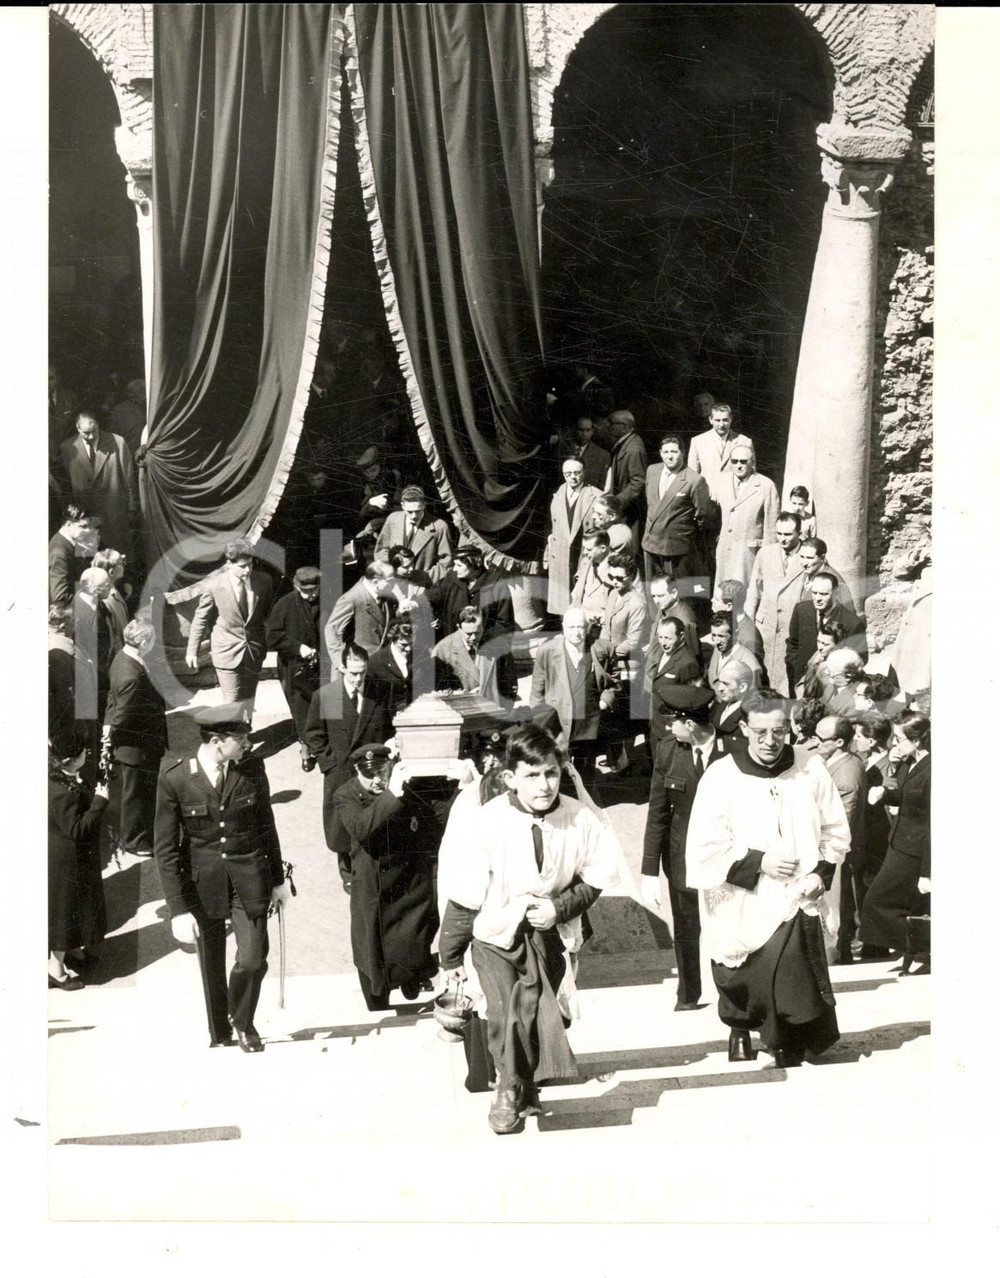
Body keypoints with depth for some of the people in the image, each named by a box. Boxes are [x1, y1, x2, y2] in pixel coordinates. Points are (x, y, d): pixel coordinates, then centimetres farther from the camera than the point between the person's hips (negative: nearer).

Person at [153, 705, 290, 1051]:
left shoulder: (252, 770, -6)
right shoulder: (174, 778, -14)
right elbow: (165, 849, -11)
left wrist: (278, 880, 12)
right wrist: (178, 909, -13)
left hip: (249, 879, 1)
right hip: (202, 883, -1)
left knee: (253, 960, -4)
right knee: (211, 967, 12)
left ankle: (242, 1021, 26)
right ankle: (219, 1032, 37)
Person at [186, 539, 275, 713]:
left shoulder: (264, 581, -6)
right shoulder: (213, 585, -13)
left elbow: (269, 613, 9)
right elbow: (200, 619, -2)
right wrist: (192, 651, 2)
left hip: (254, 651, 3)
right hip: (227, 652, -3)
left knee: (248, 700, 15)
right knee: (232, 703, -5)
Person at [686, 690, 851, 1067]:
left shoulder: (810, 769, -3)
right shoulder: (720, 778, -10)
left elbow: (836, 831, 8)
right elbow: (704, 851, -10)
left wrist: (821, 872, -6)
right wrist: (758, 863, -16)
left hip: (796, 906, 1)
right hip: (741, 911, 0)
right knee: (740, 990, 16)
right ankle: (739, 1030, 46)